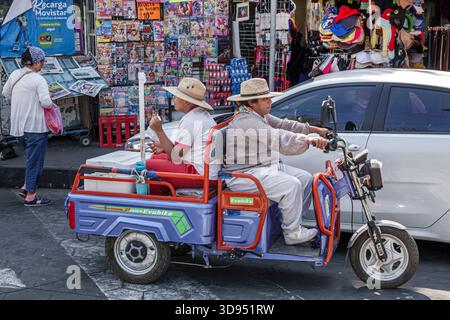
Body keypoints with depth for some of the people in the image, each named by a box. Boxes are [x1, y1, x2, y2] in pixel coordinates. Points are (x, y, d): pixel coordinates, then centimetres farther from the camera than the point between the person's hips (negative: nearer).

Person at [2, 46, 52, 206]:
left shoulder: (14, 75, 6)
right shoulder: (38, 80, -15)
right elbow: (46, 102, -20)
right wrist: (50, 101, 1)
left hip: (18, 126, 8)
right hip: (35, 125, -7)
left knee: (32, 157, 23)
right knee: (35, 160, 2)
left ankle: (26, 187, 20)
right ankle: (30, 196, 7)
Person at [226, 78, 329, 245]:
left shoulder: (260, 116, 13)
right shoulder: (246, 122, -21)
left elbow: (284, 124, 13)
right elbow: (280, 138, -26)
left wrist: (317, 130, 7)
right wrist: (309, 140, -22)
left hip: (265, 167, 11)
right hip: (244, 175, -11)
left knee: (306, 178, 6)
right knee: (291, 185, -25)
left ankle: (294, 223, 13)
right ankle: (292, 234, -11)